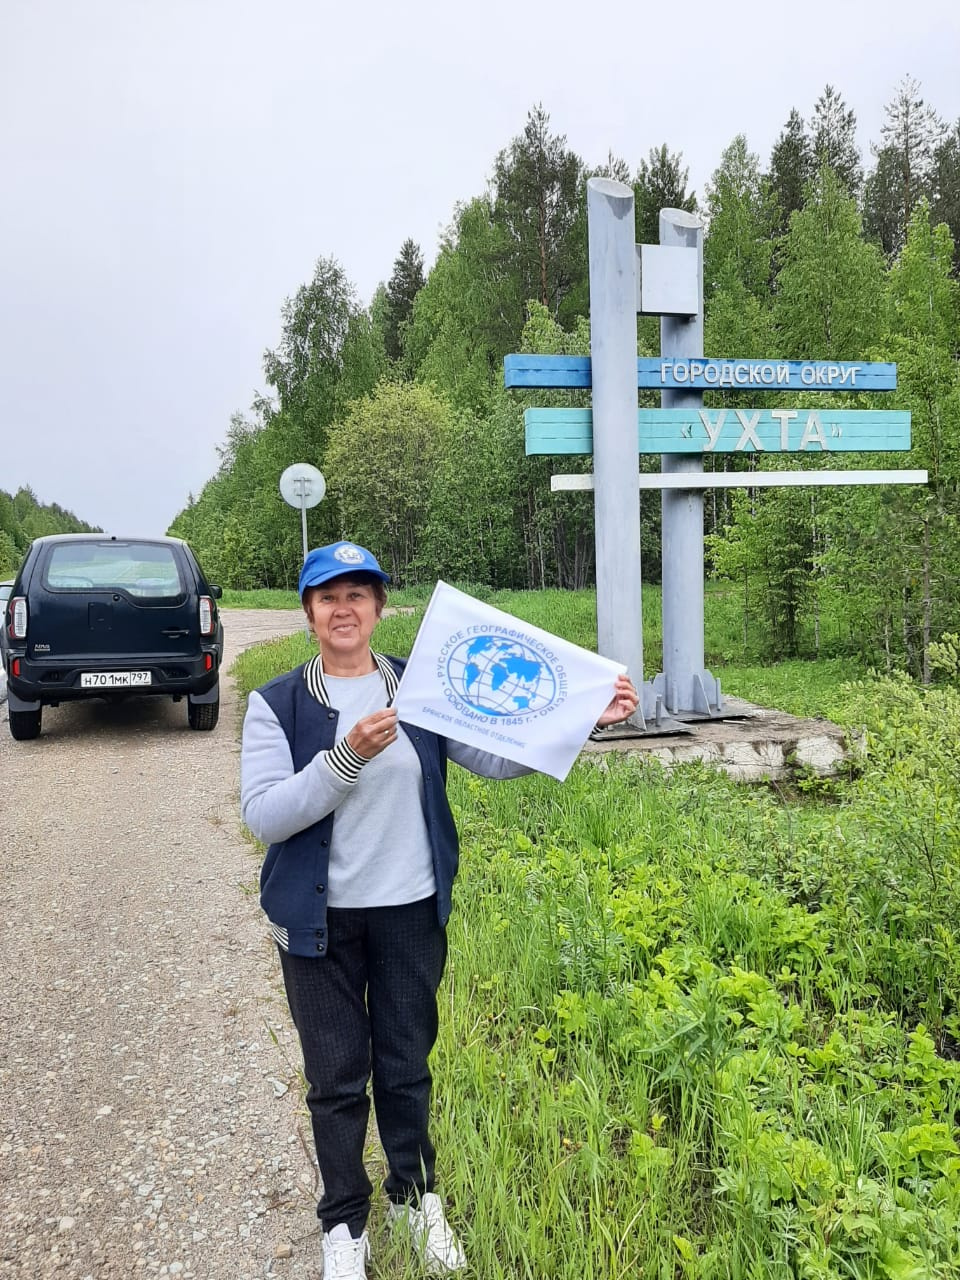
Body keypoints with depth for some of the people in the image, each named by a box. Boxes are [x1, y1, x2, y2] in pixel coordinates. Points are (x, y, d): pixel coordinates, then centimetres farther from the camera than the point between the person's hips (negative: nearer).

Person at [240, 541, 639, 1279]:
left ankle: (415, 1195, 41)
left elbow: (498, 757, -5)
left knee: (406, 1065, 16)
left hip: (411, 912, 1)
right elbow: (263, 817, -16)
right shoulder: (277, 705, -7)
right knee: (337, 1076, 11)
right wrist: (345, 758, -29)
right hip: (320, 920, -1)